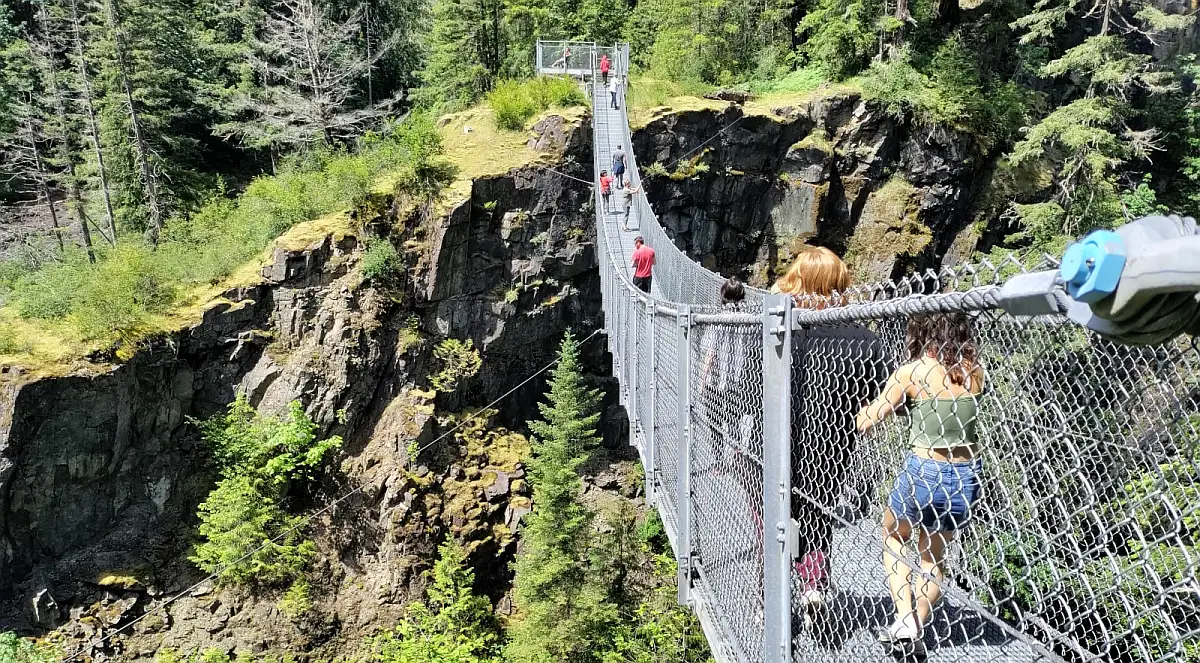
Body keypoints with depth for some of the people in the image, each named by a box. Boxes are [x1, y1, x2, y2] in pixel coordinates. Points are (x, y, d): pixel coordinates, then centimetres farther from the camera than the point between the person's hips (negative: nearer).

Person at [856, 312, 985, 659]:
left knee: (892, 538, 24)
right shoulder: (974, 370, -1)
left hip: (924, 472, -4)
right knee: (933, 555, 25)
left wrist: (868, 410, 14)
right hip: (966, 475, 4)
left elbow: (866, 421, -7)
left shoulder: (912, 372, -11)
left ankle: (905, 622, 12)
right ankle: (913, 632, 25)